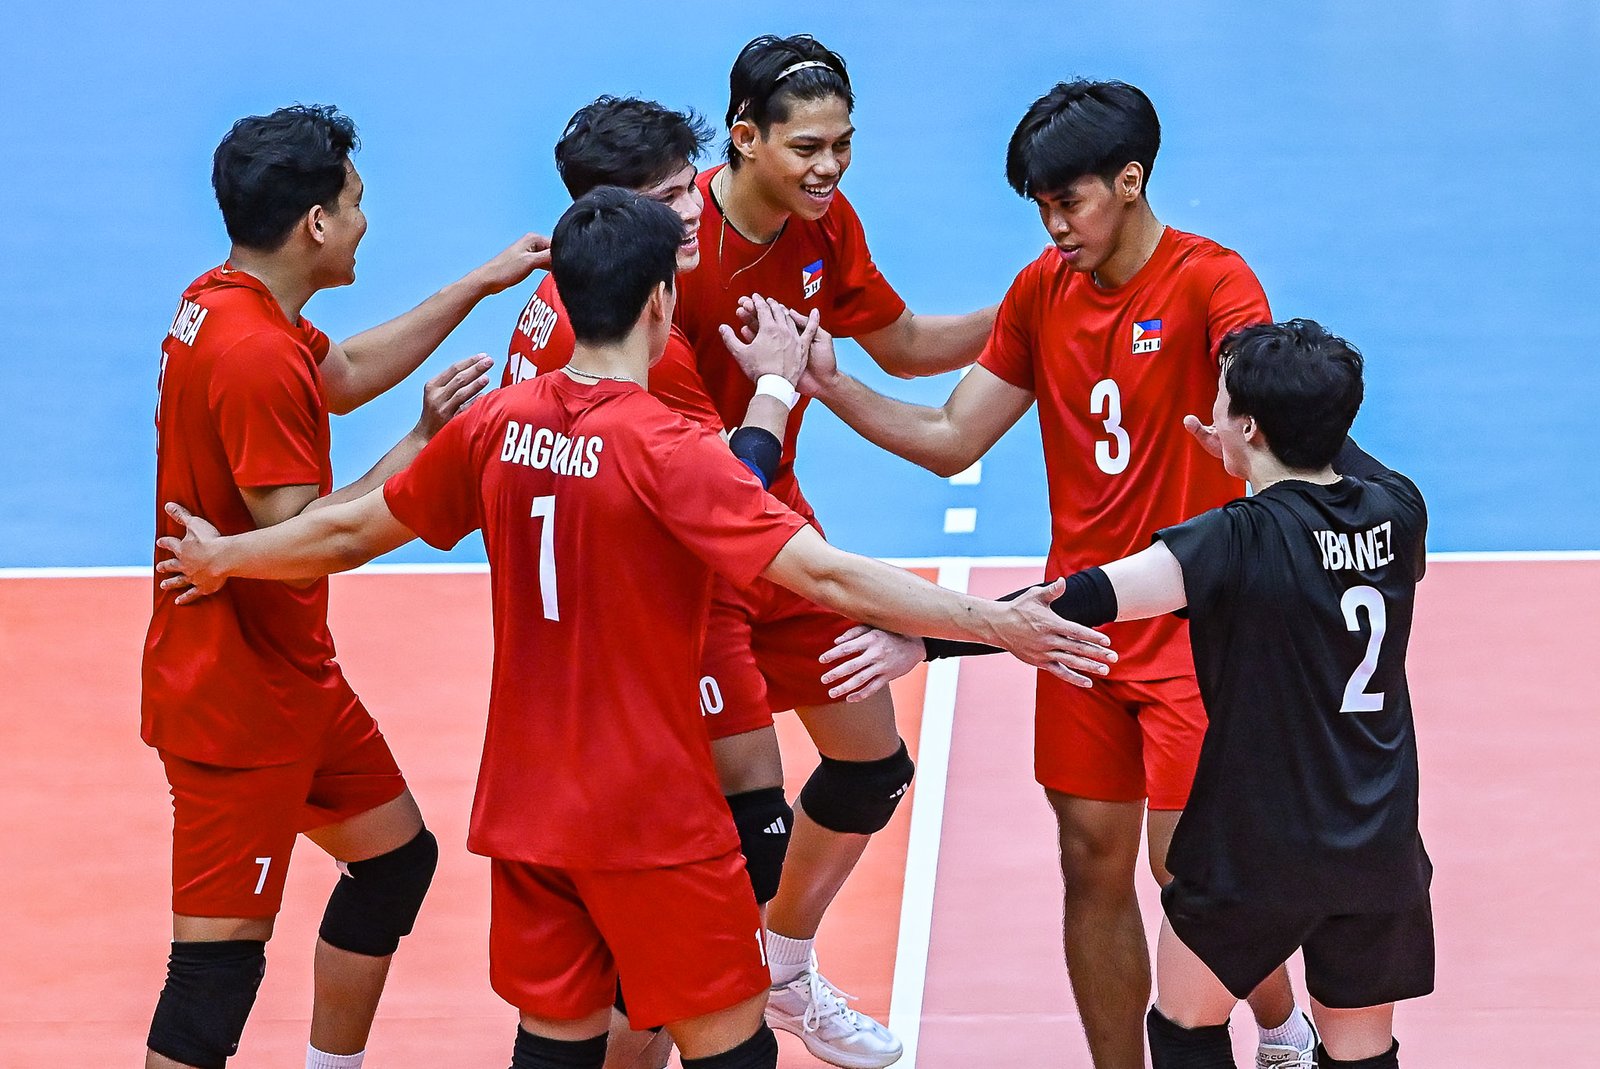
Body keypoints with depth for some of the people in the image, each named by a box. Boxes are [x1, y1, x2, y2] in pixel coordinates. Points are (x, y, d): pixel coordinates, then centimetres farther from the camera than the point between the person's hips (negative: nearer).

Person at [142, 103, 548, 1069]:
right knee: (221, 962, -8)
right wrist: (424, 445, -20)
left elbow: (345, 373, 23)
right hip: (238, 695, -11)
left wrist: (480, 284, 25)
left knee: (397, 856, 22)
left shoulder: (219, 304, 5)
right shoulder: (257, 357, -26)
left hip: (289, 673, 11)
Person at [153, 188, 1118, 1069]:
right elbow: (824, 574, -27)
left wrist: (222, 558, 32)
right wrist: (993, 623, -28)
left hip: (526, 812, 7)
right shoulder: (666, 450, -18)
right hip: (652, 818, -6)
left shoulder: (497, 426, 1)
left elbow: (352, 531, 14)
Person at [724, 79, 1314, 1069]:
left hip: (1190, 625, -5)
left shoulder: (1209, 281, -12)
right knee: (1094, 867, 6)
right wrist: (828, 385, -5)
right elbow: (952, 441, 8)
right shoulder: (1043, 291, 6)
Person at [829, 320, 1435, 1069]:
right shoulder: (1397, 509, -3)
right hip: (1382, 852, 5)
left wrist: (923, 642, -31)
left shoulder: (1240, 543, -19)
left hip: (1260, 850, -5)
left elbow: (1086, 601, -28)